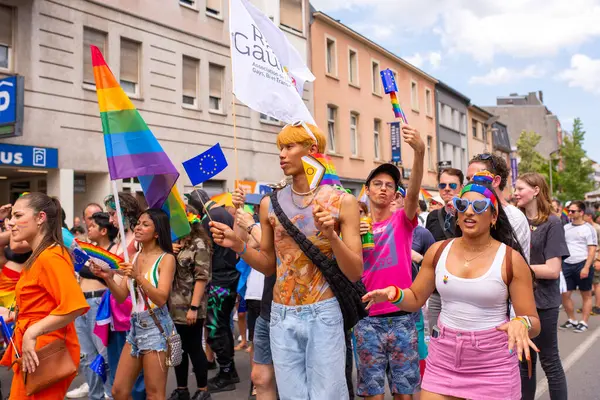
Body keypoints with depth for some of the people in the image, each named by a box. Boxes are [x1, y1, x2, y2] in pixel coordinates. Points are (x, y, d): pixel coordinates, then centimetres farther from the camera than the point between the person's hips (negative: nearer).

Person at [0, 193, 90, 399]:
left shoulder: (50, 256, -19)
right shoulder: (38, 256, 13)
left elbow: (74, 306, -29)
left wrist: (32, 332, -27)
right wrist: (17, 316, 12)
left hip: (44, 353, -10)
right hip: (31, 352, 10)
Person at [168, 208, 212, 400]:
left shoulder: (199, 244, -8)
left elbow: (202, 277, -15)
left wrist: (194, 307, -18)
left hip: (189, 308, -6)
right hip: (173, 307, 6)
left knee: (194, 348, 3)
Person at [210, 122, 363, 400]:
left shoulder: (342, 202, -5)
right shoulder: (270, 203, 4)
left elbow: (355, 273, -6)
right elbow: (269, 266, 12)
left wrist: (332, 235, -21)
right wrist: (237, 245, -5)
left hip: (323, 314, -3)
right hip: (282, 316, 3)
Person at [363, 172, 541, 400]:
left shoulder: (511, 260, -9)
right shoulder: (438, 251, 0)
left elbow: (534, 322, -6)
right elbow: (415, 299, 9)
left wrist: (521, 323, -29)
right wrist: (394, 294, -12)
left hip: (493, 364, -2)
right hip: (443, 359, 3)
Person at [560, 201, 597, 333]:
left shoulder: (588, 229, -3)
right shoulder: (565, 228, 10)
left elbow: (592, 250, -8)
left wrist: (586, 267, -17)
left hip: (582, 264, -5)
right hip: (566, 264, 5)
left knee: (586, 295, 7)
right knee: (564, 294, 4)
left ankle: (584, 322, 15)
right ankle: (572, 320, 20)